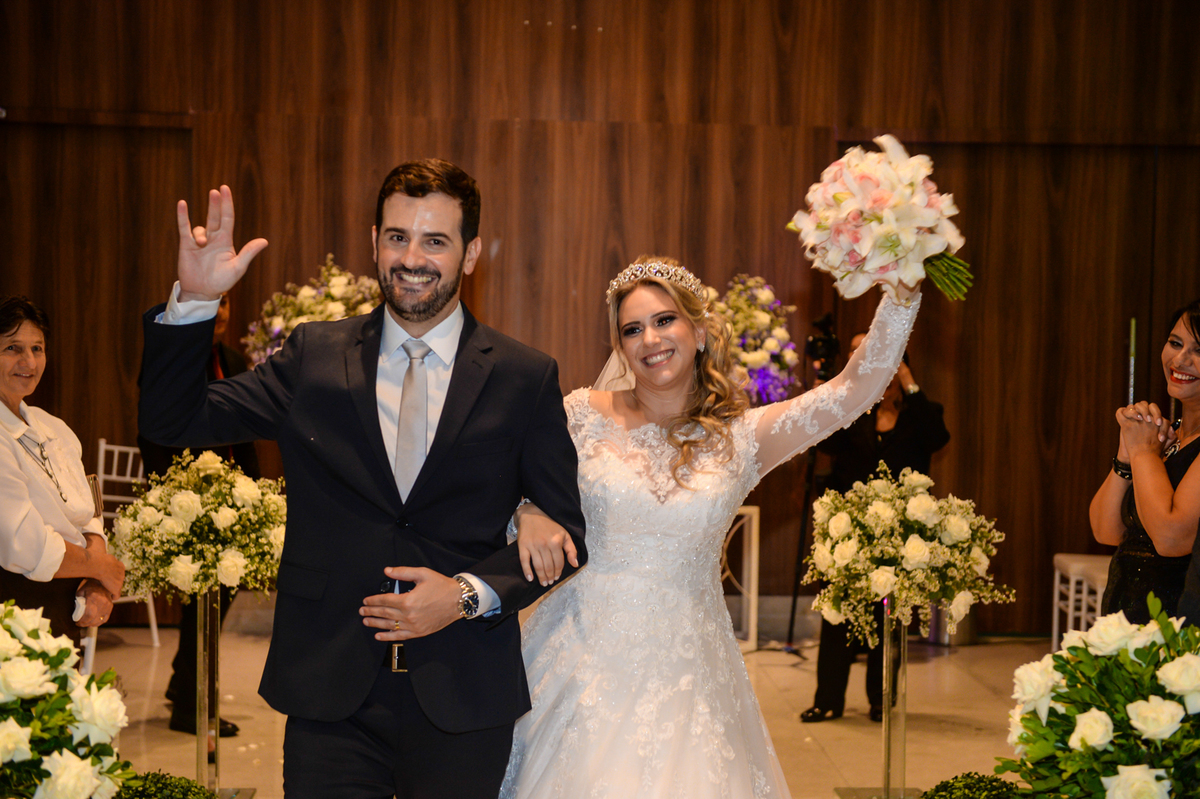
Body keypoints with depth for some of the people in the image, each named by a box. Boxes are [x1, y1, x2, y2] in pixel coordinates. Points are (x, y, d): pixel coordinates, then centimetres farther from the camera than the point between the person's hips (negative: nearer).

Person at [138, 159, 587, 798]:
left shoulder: (527, 378, 0)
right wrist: (194, 300, -11)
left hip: (462, 700, 0)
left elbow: (565, 530, 3)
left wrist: (470, 595, -12)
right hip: (329, 690, 1)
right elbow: (172, 421, 3)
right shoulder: (313, 356, 4)